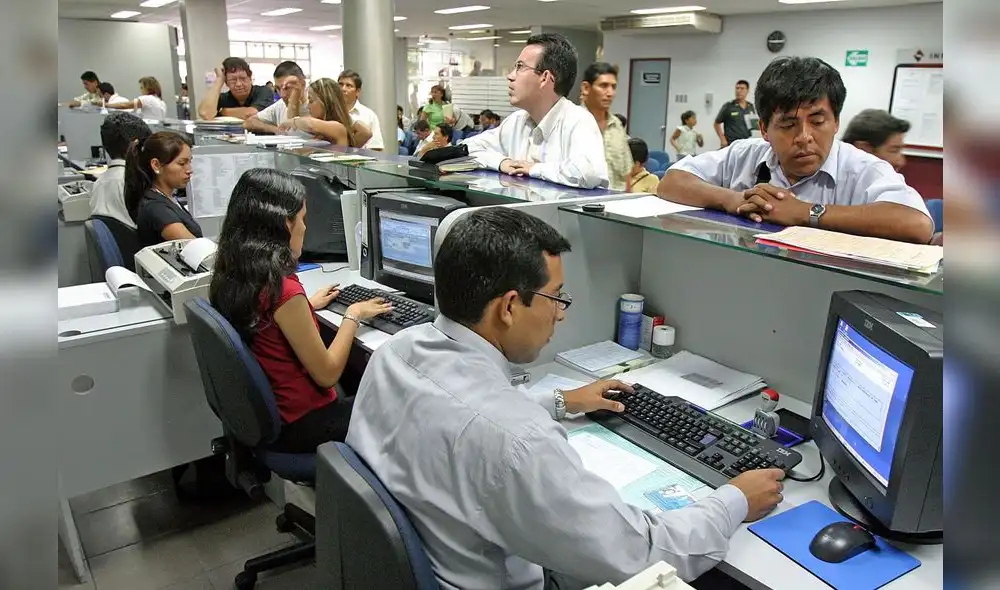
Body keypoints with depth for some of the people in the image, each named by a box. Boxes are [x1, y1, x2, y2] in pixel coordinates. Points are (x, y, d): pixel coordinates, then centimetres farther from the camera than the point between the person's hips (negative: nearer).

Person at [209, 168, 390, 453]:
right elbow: (327, 374, -19)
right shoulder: (283, 288, -29)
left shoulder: (230, 275, -6)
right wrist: (353, 315, -8)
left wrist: (307, 306, 19)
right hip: (298, 425, -8)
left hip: (259, 411, 8)